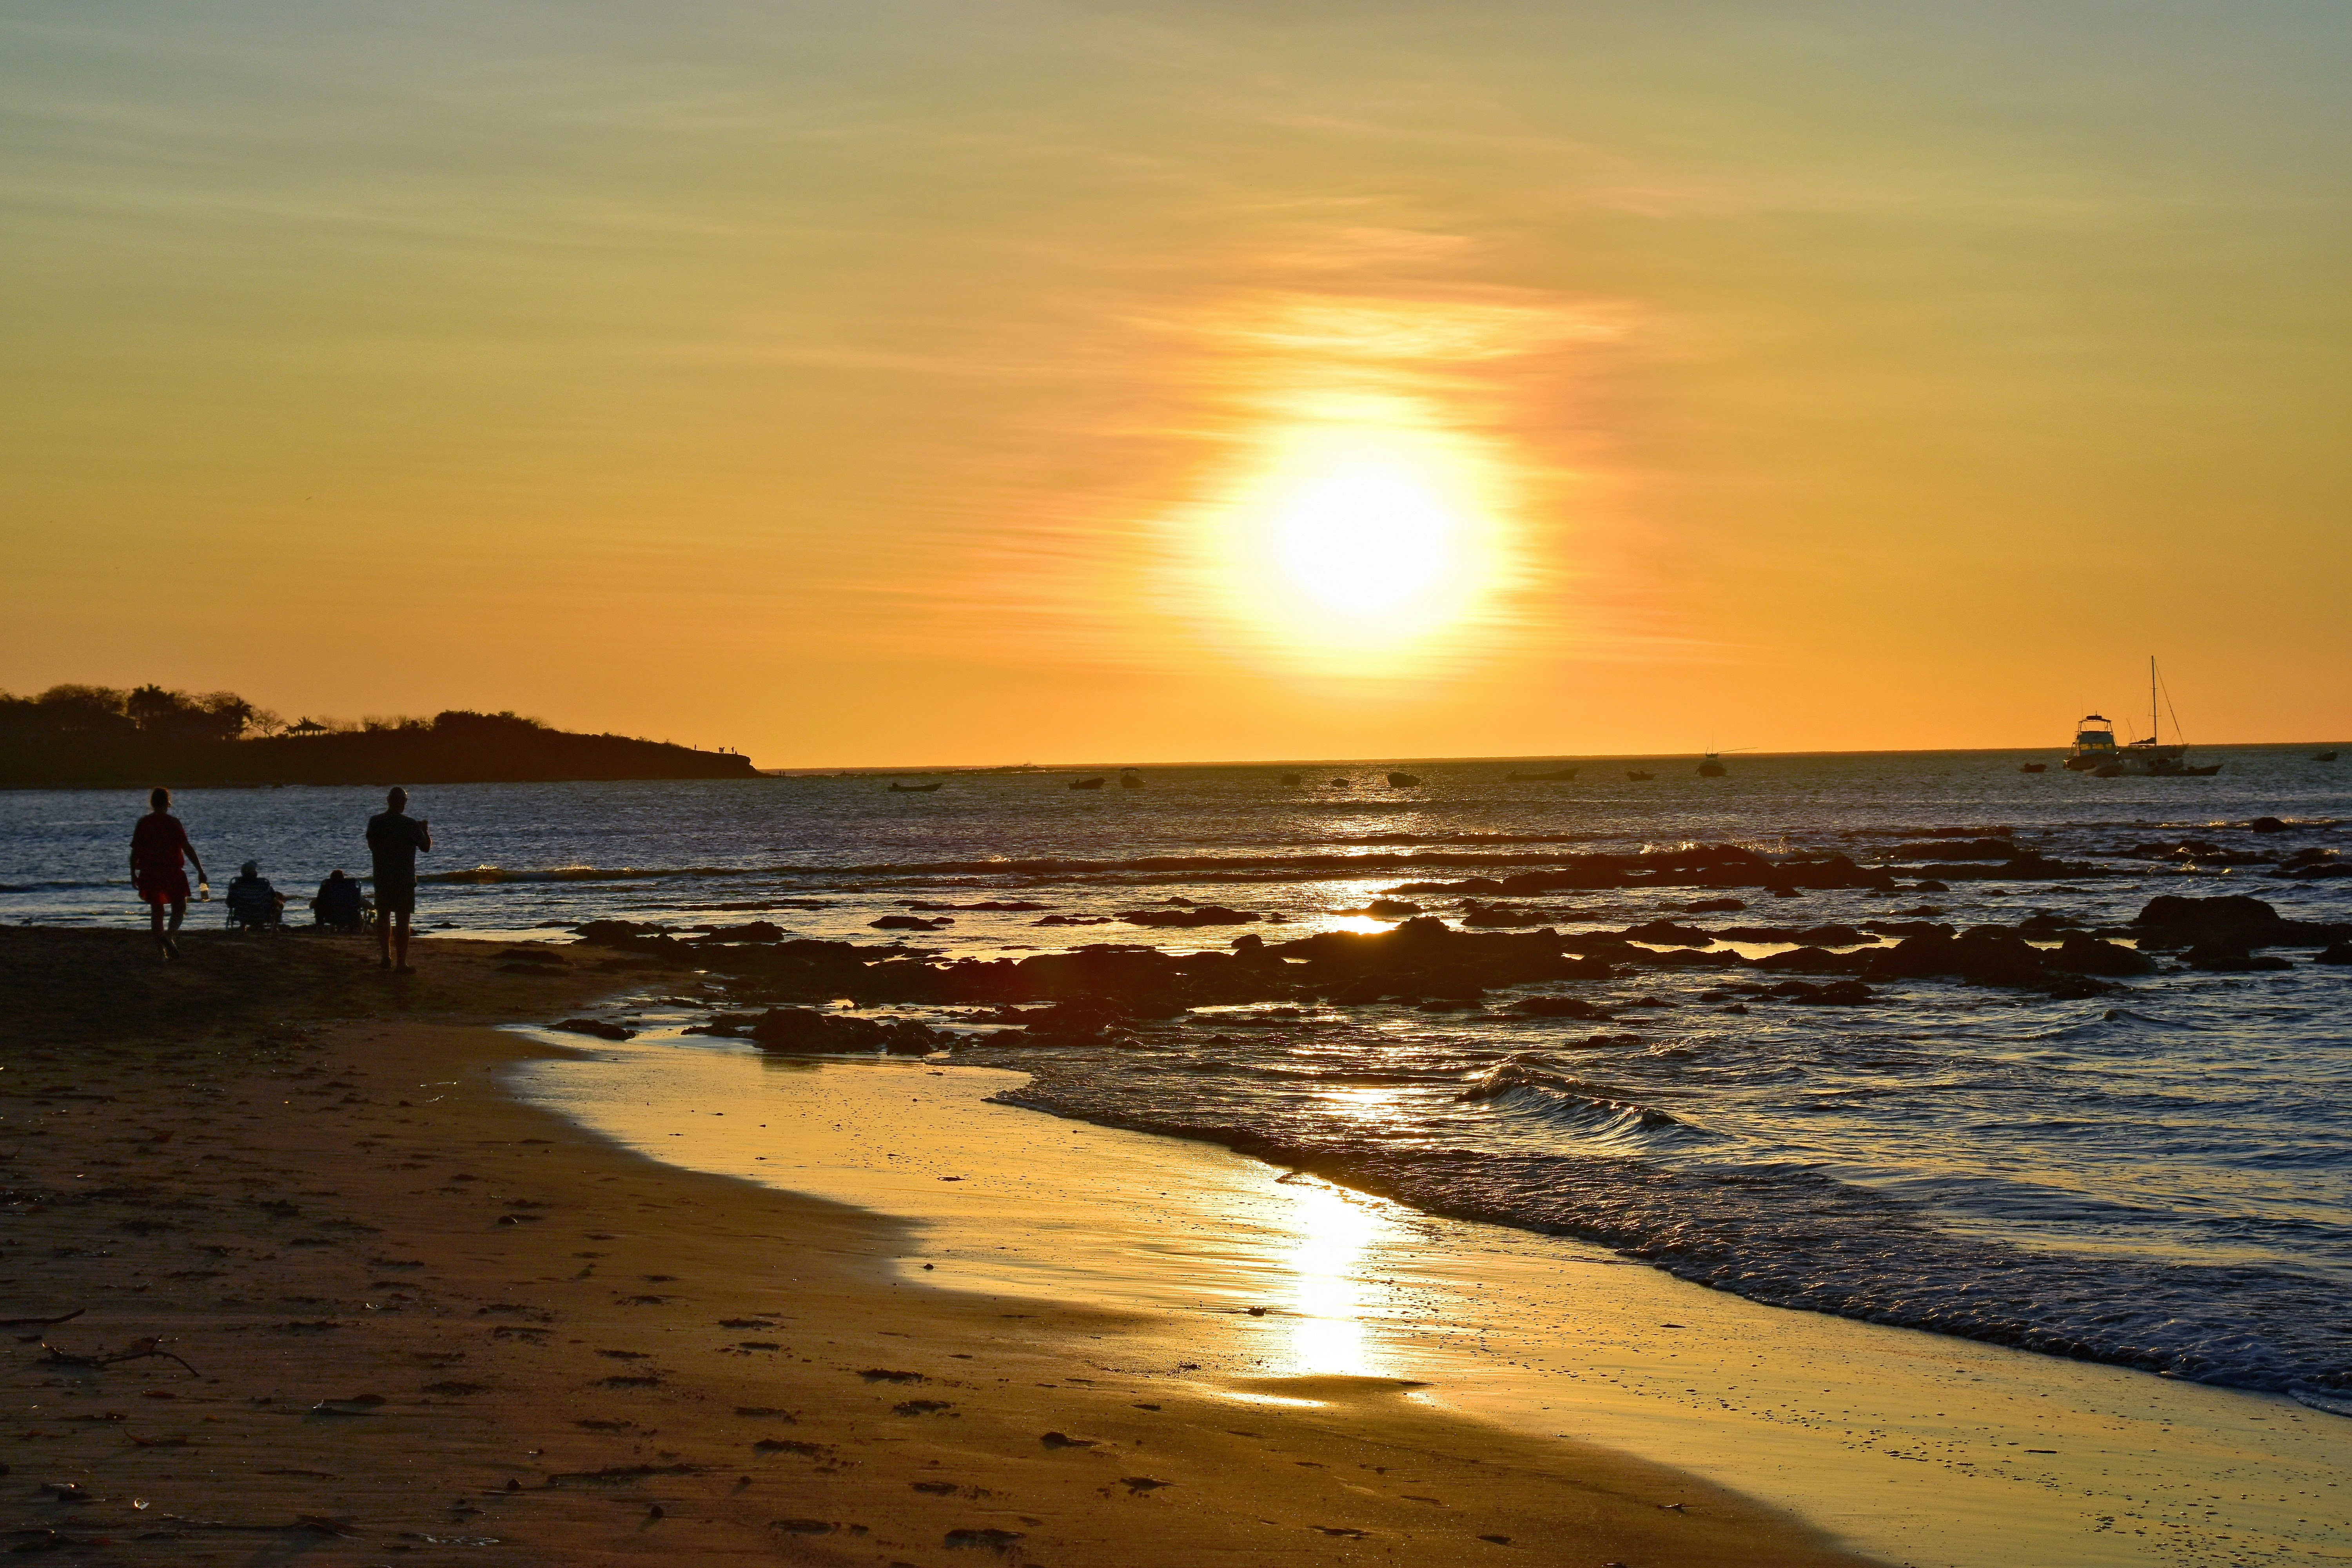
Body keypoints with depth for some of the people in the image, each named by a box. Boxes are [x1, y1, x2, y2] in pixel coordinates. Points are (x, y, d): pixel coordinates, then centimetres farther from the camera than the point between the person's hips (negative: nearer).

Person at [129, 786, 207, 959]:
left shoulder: (143, 823, 4)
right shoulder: (172, 822, -6)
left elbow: (135, 851, 6)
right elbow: (187, 848, -10)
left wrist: (133, 874, 16)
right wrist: (200, 871, -6)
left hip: (149, 874, 4)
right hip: (171, 872, -3)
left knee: (156, 910, 12)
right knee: (180, 907, 7)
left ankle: (160, 949, 9)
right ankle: (169, 935, -20)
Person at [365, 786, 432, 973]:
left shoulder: (375, 822, -1)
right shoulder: (410, 824, -12)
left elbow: (372, 846, 11)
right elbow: (426, 846, -2)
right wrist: (425, 830, 15)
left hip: (382, 878, 4)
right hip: (404, 879, -4)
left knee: (383, 916, 19)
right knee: (403, 921, -3)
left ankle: (386, 958, 22)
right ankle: (401, 964, -7)